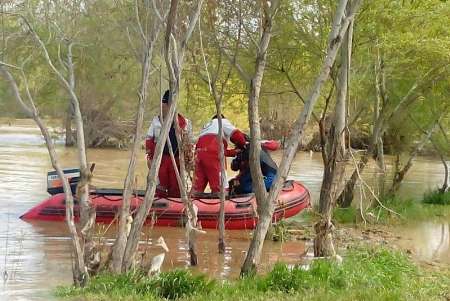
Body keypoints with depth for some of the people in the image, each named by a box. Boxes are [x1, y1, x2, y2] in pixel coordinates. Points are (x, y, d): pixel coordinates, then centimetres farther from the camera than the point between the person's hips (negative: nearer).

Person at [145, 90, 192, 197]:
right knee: (160, 188, 0)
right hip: (159, 158, 0)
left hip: (177, 159, 0)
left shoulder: (184, 123, 2)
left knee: (175, 188, 5)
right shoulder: (156, 121, 4)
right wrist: (149, 157, 0)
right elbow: (149, 139, 7)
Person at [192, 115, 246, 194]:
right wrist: (242, 145, 21)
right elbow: (236, 135, 4)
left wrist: (234, 151, 25)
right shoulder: (223, 121, 21)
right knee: (218, 187, -9)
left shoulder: (207, 126, 39)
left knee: (197, 187, 3)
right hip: (212, 154, -7)